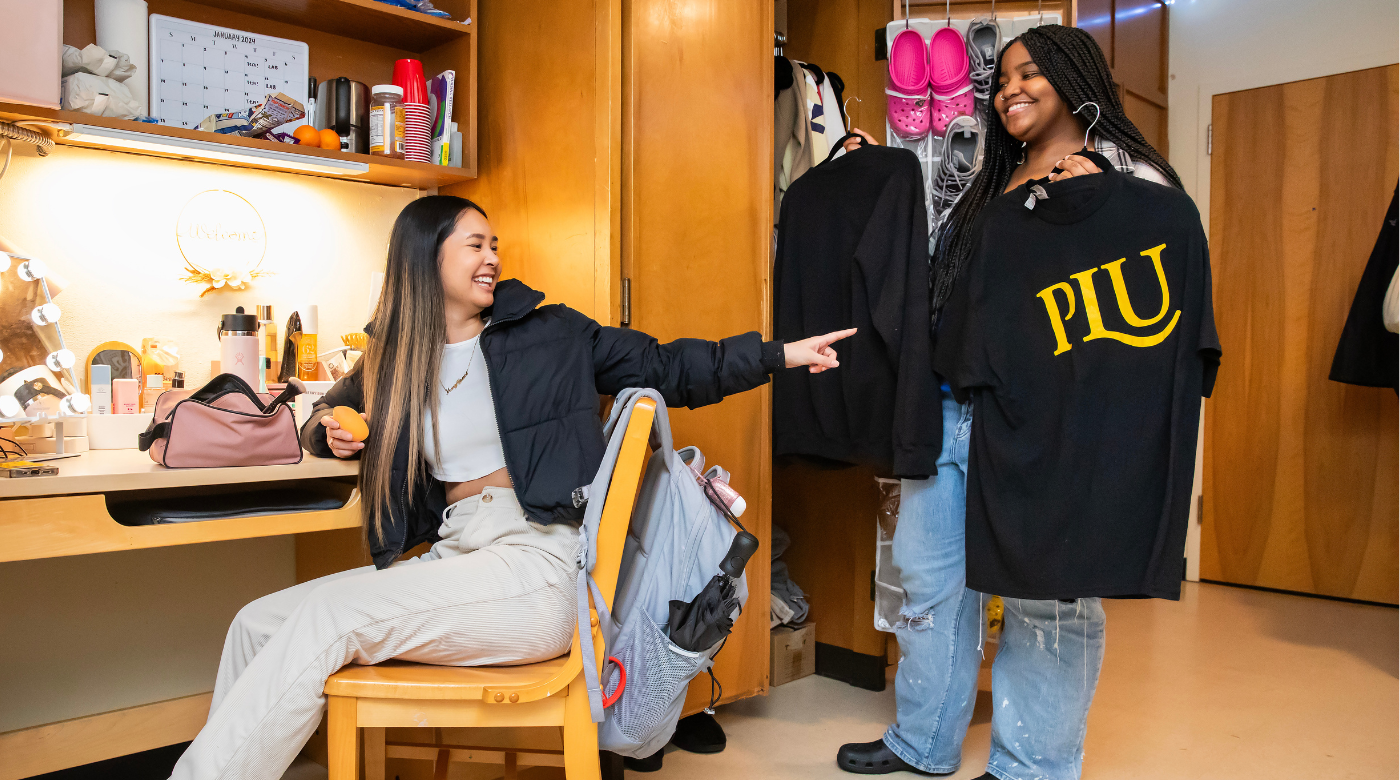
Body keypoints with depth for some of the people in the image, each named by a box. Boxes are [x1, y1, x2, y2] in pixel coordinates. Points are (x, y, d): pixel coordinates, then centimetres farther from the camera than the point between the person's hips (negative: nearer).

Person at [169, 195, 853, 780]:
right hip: (451, 556, 5)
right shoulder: (392, 362, 15)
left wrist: (782, 354, 2)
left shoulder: (550, 333, 5)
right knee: (259, 625, -8)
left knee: (324, 619, -19)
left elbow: (665, 368, 8)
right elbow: (331, 417, 33)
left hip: (536, 566, -5)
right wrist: (331, 433, 8)